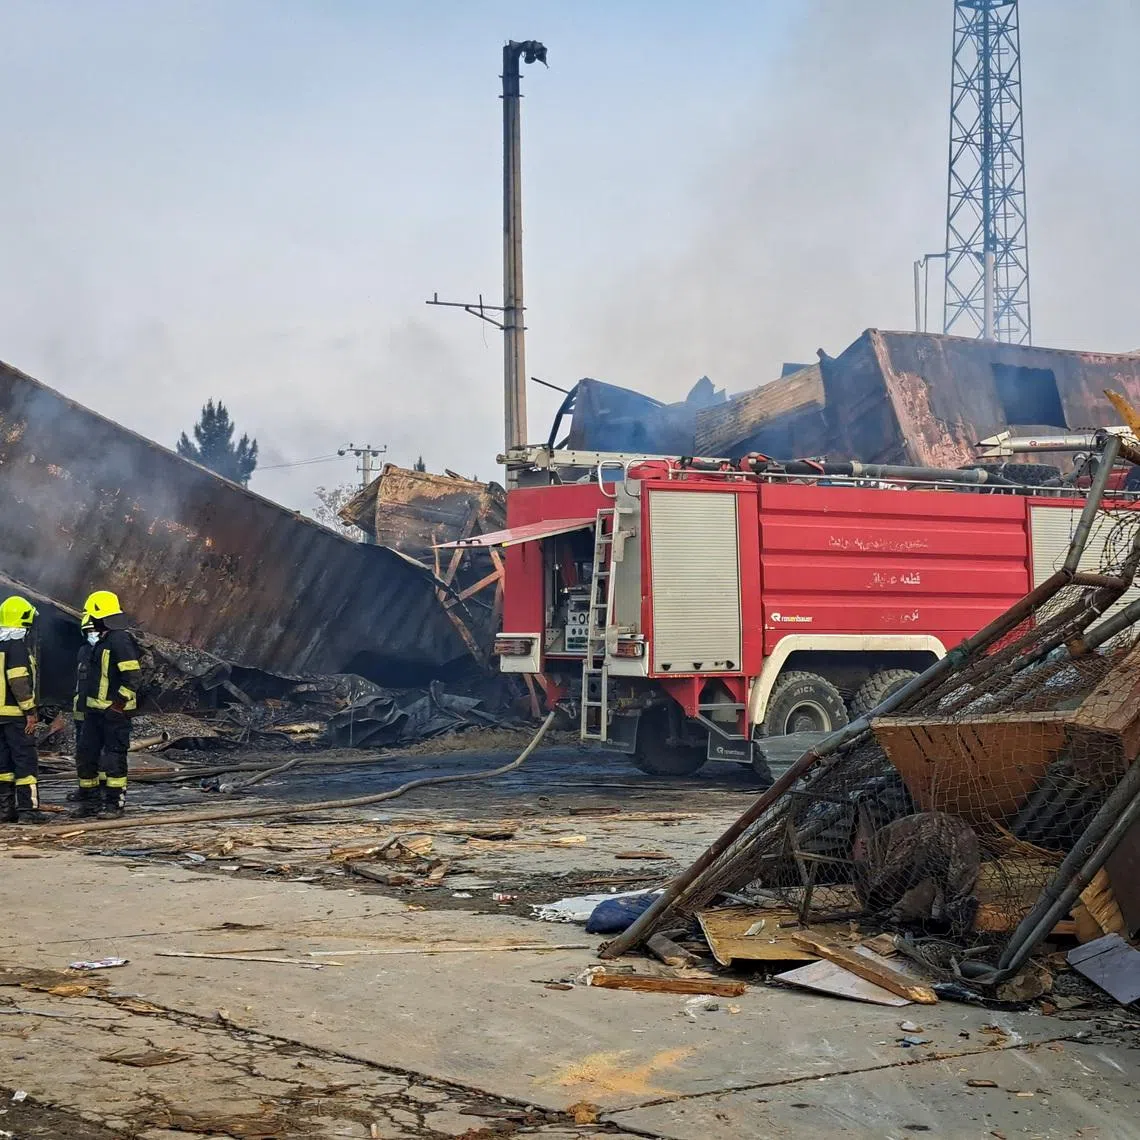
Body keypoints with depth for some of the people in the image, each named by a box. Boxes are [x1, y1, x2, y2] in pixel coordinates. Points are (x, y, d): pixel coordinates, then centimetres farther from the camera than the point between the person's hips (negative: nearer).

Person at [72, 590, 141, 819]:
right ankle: (89, 801, 19)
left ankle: (115, 803, 3)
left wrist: (118, 704, -23)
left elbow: (131, 676, -21)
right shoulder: (102, 641, 16)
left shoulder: (121, 641, -15)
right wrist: (85, 702, 23)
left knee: (114, 758, -4)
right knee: (85, 755, 11)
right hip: (95, 711, 10)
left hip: (114, 712, -10)